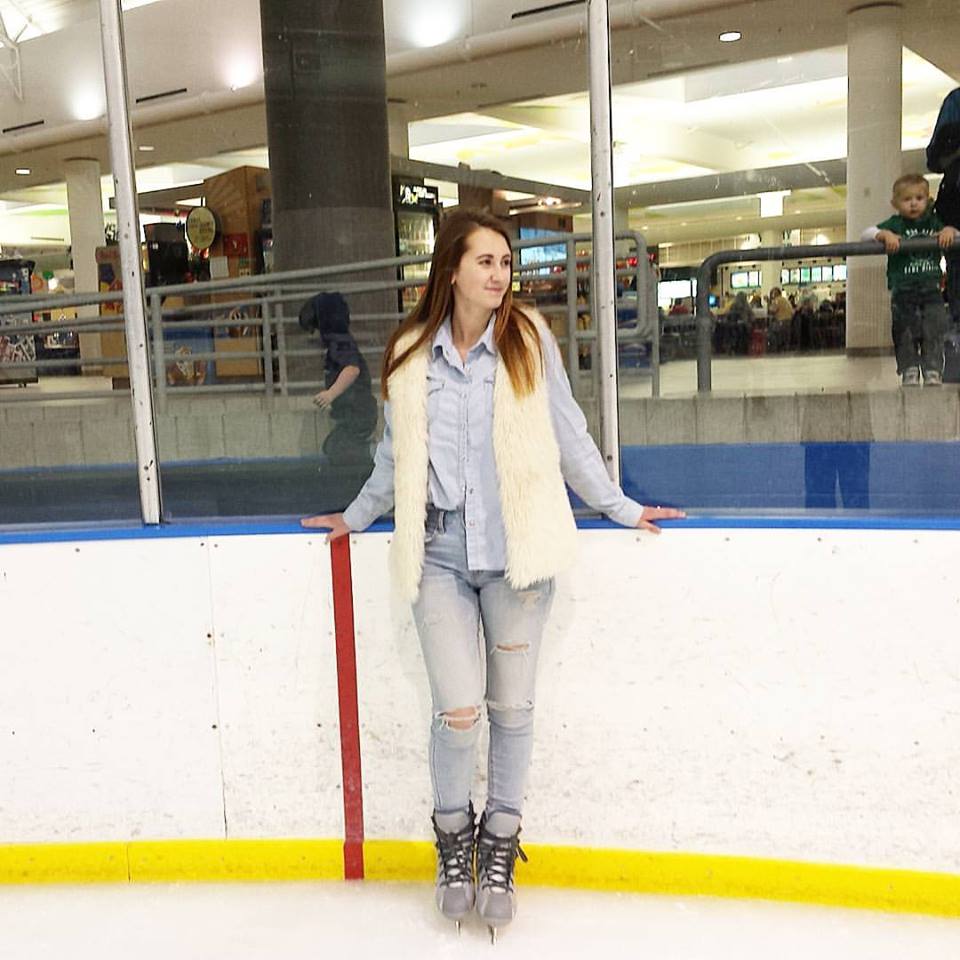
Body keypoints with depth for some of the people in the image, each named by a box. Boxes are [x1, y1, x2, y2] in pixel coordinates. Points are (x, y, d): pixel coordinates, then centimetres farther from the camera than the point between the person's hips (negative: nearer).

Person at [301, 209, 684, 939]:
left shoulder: (528, 338, 1)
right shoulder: (411, 353, 4)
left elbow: (568, 435, 8)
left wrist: (621, 509, 11)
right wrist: (357, 518, 26)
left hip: (516, 549, 0)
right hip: (440, 551, 0)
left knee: (511, 706, 8)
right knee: (457, 709, -3)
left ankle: (500, 842, 30)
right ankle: (454, 833, 26)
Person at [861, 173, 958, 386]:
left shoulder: (933, 223, 14)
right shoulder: (895, 224, 5)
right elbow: (867, 234, -3)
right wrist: (885, 234, -23)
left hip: (931, 288, 2)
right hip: (903, 290, -2)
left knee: (934, 332, -6)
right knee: (906, 334, -7)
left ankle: (933, 372, -4)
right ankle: (909, 371, -2)